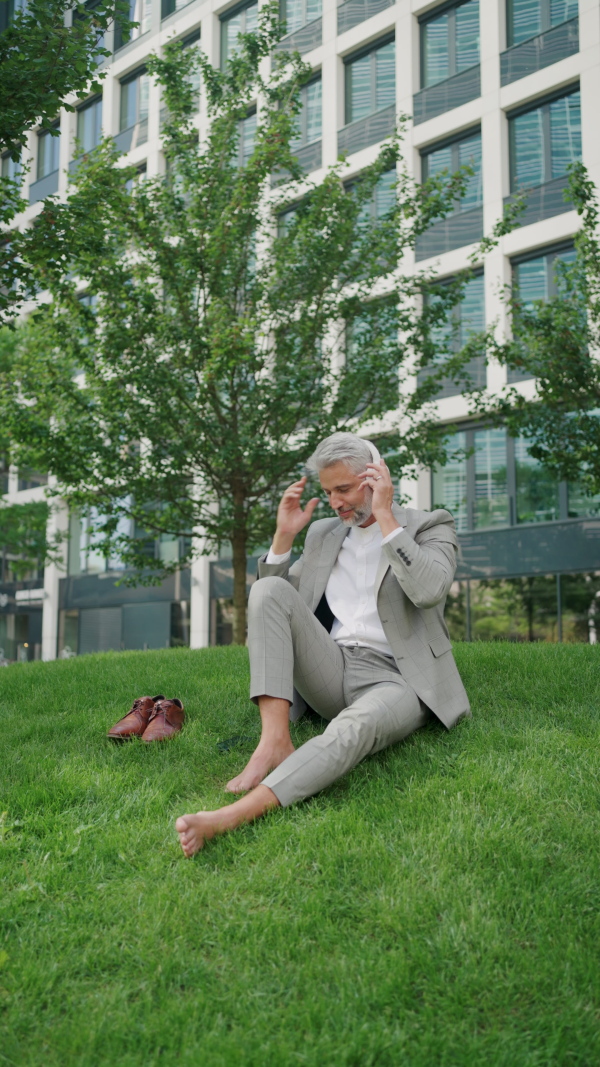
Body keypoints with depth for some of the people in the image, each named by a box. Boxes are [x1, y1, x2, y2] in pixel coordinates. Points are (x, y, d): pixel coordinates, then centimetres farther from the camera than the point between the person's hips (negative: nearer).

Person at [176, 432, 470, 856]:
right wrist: (284, 535, 5)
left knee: (355, 726, -40)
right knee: (268, 589, -18)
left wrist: (385, 517, -14)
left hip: (395, 681, -5)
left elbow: (429, 590, -17)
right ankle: (275, 740, -28)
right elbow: (271, 610, 16)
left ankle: (229, 818, -55)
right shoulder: (324, 533, 18)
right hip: (331, 673, 5)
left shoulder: (430, 526, 5)